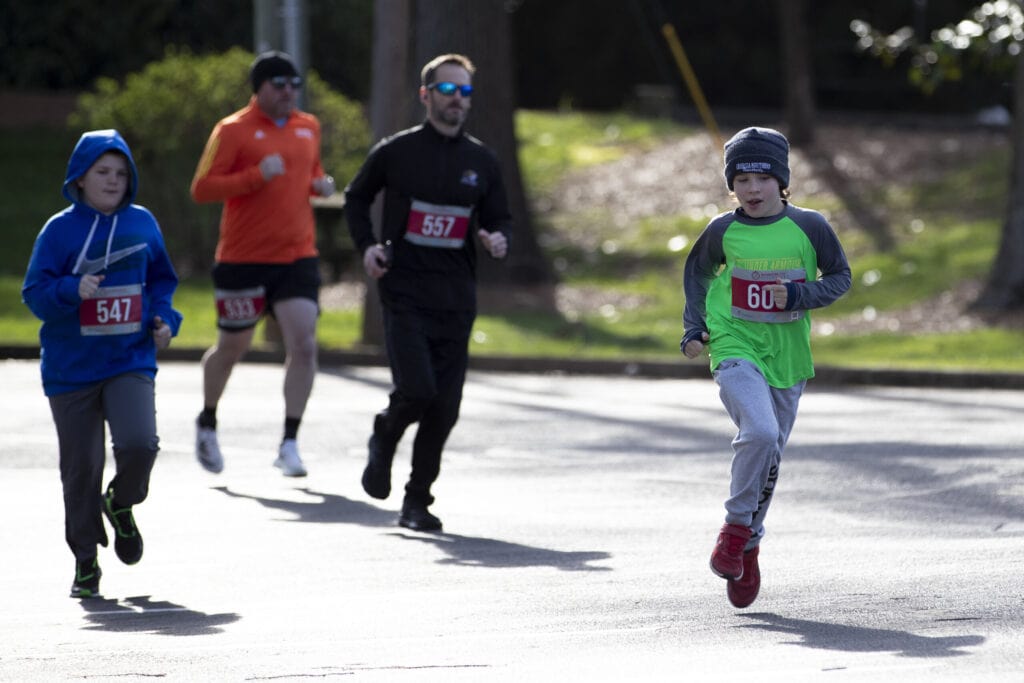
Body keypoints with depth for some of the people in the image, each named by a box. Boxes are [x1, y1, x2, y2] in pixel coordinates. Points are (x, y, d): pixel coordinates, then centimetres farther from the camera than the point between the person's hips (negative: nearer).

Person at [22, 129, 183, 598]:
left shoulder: (142, 224, 5)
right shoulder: (60, 229, -5)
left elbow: (161, 279, 19)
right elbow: (35, 293, -6)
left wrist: (164, 318, 2)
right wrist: (73, 290, -24)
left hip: (131, 361, 1)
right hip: (71, 367, -1)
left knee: (139, 443, -20)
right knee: (81, 466, 2)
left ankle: (121, 504, 14)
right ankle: (86, 562, 18)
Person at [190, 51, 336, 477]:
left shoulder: (308, 128, 11)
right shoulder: (233, 130, -6)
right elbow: (201, 189, -11)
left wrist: (321, 185, 6)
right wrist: (257, 176, -21)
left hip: (297, 256, 4)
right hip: (243, 258, -3)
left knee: (304, 345, -12)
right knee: (232, 347, 11)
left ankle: (289, 444, -7)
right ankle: (207, 423, 37)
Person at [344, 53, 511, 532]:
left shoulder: (481, 161, 10)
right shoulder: (395, 152, 1)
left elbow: (499, 219, 19)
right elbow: (356, 198, 15)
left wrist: (497, 240, -4)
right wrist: (367, 246, 0)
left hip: (456, 301, 3)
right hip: (404, 294, -3)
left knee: (445, 407, -1)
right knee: (416, 389, -18)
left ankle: (417, 501, 13)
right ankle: (384, 439, 16)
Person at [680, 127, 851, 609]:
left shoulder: (808, 227, -3)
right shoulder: (723, 231, -2)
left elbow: (840, 276, 5)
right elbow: (696, 272, 16)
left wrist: (800, 295, -13)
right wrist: (695, 327, 6)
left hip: (786, 356, 2)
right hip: (736, 349, -2)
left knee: (769, 456, 11)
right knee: (759, 432, -26)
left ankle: (747, 546, 30)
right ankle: (736, 526, -9)